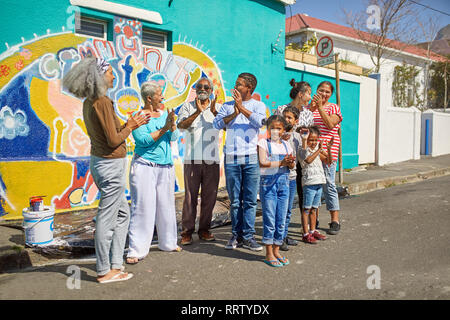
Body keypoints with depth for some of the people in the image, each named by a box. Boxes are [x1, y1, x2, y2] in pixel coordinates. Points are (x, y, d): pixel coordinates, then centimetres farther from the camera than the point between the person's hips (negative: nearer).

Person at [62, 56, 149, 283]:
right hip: (111, 164, -10)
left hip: (100, 162, 10)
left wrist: (129, 124, 12)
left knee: (122, 213, 19)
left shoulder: (89, 103, 11)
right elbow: (114, 140, -19)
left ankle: (115, 263, 26)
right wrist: (130, 127, -4)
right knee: (107, 219, 1)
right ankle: (104, 271, 14)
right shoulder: (102, 102, -18)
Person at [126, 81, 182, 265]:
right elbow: (143, 140, -18)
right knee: (143, 207, -5)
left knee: (166, 205, 13)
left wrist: (172, 124, -15)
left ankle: (168, 243, 29)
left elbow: (174, 137, 4)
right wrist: (164, 129, -19)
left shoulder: (164, 114, 11)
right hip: (144, 166, -6)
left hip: (166, 167, 6)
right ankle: (136, 250, 2)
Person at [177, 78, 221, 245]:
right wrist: (197, 112, -20)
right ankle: (187, 231, 8)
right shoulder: (188, 107, 9)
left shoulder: (217, 108, 13)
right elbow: (181, 125, -8)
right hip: (192, 158, -2)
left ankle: (204, 230, 19)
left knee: (209, 196, 6)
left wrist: (214, 113, -22)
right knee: (190, 196, -1)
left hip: (212, 159, 2)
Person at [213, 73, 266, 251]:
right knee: (234, 200, 6)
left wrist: (241, 107, -10)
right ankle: (236, 235, 16)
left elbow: (260, 122, -12)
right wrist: (233, 114, -10)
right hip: (232, 158, 2)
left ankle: (248, 236, 8)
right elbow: (217, 124, 1)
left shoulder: (258, 105, 9)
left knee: (250, 200, 1)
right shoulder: (228, 106, 15)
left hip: (251, 158, -1)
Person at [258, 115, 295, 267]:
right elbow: (263, 163, -13)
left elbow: (292, 166, 9)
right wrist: (281, 163, -21)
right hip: (268, 182, -4)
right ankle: (269, 254, 7)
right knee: (269, 219, -2)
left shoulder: (286, 144, 13)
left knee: (281, 220, 7)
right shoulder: (263, 143, 0)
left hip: (284, 182, 5)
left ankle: (276, 251, 19)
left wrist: (291, 162, -14)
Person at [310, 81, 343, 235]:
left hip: (328, 150, -3)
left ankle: (335, 221, 2)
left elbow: (330, 125, -10)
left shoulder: (334, 107, 7)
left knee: (328, 184, -6)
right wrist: (311, 107, -8)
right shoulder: (310, 107, 17)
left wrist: (320, 107, -12)